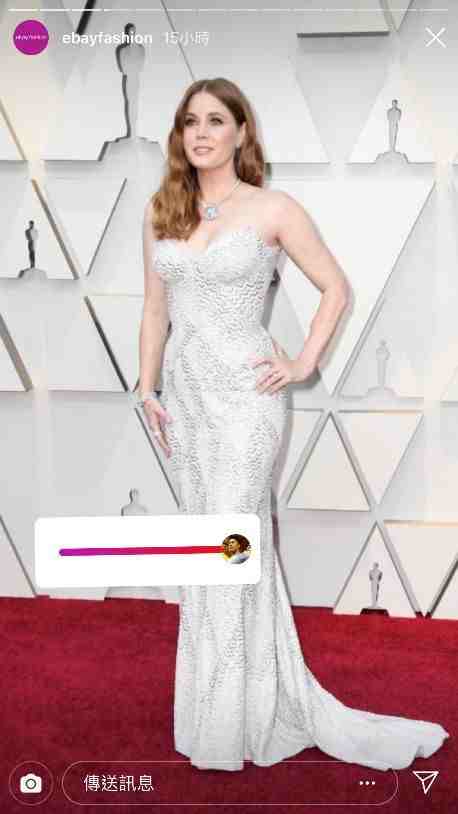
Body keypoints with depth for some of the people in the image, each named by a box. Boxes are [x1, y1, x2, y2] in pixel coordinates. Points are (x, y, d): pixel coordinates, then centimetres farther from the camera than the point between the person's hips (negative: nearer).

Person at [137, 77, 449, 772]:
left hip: (243, 393, -5)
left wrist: (304, 364, -5)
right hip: (183, 393, 6)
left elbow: (336, 288, 2)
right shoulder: (161, 211, 9)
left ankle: (226, 724, 13)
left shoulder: (273, 209, -4)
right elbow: (156, 308, 13)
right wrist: (147, 388, 7)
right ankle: (276, 700, 28)